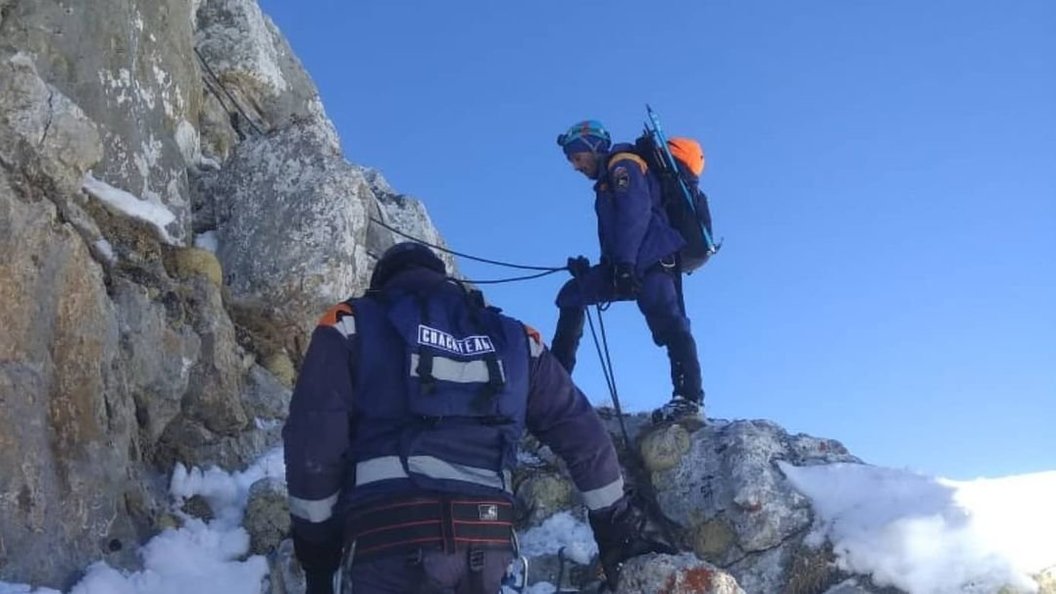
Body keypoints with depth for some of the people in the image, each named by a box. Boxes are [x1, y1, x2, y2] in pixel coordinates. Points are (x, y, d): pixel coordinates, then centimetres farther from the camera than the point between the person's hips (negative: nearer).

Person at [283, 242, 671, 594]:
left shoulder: (351, 325, 13)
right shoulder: (511, 337, 22)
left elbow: (313, 437, 2)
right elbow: (581, 431, 20)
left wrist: (315, 542, 10)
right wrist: (615, 522, 27)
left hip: (393, 538, -3)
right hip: (489, 539, 4)